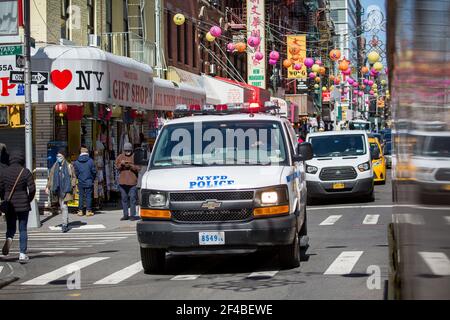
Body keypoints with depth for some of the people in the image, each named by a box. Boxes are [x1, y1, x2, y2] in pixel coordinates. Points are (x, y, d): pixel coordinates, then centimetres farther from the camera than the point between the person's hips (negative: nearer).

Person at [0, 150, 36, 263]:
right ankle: (22, 254, 4)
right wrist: (29, 200, 7)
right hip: (23, 205, -1)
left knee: (11, 227, 17)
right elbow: (32, 189, -9)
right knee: (23, 229, 8)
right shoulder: (26, 172, -8)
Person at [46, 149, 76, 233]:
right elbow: (50, 178, 14)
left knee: (64, 206, -14)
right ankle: (66, 222, 22)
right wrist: (48, 187, 5)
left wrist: (72, 186, -8)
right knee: (61, 206, 9)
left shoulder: (69, 166, 0)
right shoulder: (54, 167, 11)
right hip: (58, 189, 5)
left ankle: (65, 224, -15)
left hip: (66, 189, -5)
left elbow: (74, 177, 4)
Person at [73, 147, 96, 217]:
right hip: (89, 182, -2)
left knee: (81, 196, 8)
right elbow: (94, 171, -4)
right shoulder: (90, 161, -7)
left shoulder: (76, 162, -2)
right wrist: (92, 179, 12)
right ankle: (88, 211, 2)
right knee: (88, 196, 2)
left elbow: (76, 172, 2)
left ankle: (80, 211, 9)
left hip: (80, 182, 2)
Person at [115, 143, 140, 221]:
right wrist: (121, 164, -9)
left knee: (132, 199, -5)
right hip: (122, 181, 4)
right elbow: (116, 167, 10)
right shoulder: (120, 157, 12)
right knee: (124, 199, 8)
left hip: (132, 181, -4)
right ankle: (125, 215, 14)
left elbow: (138, 169, -4)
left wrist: (131, 166, -18)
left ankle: (132, 215, -2)